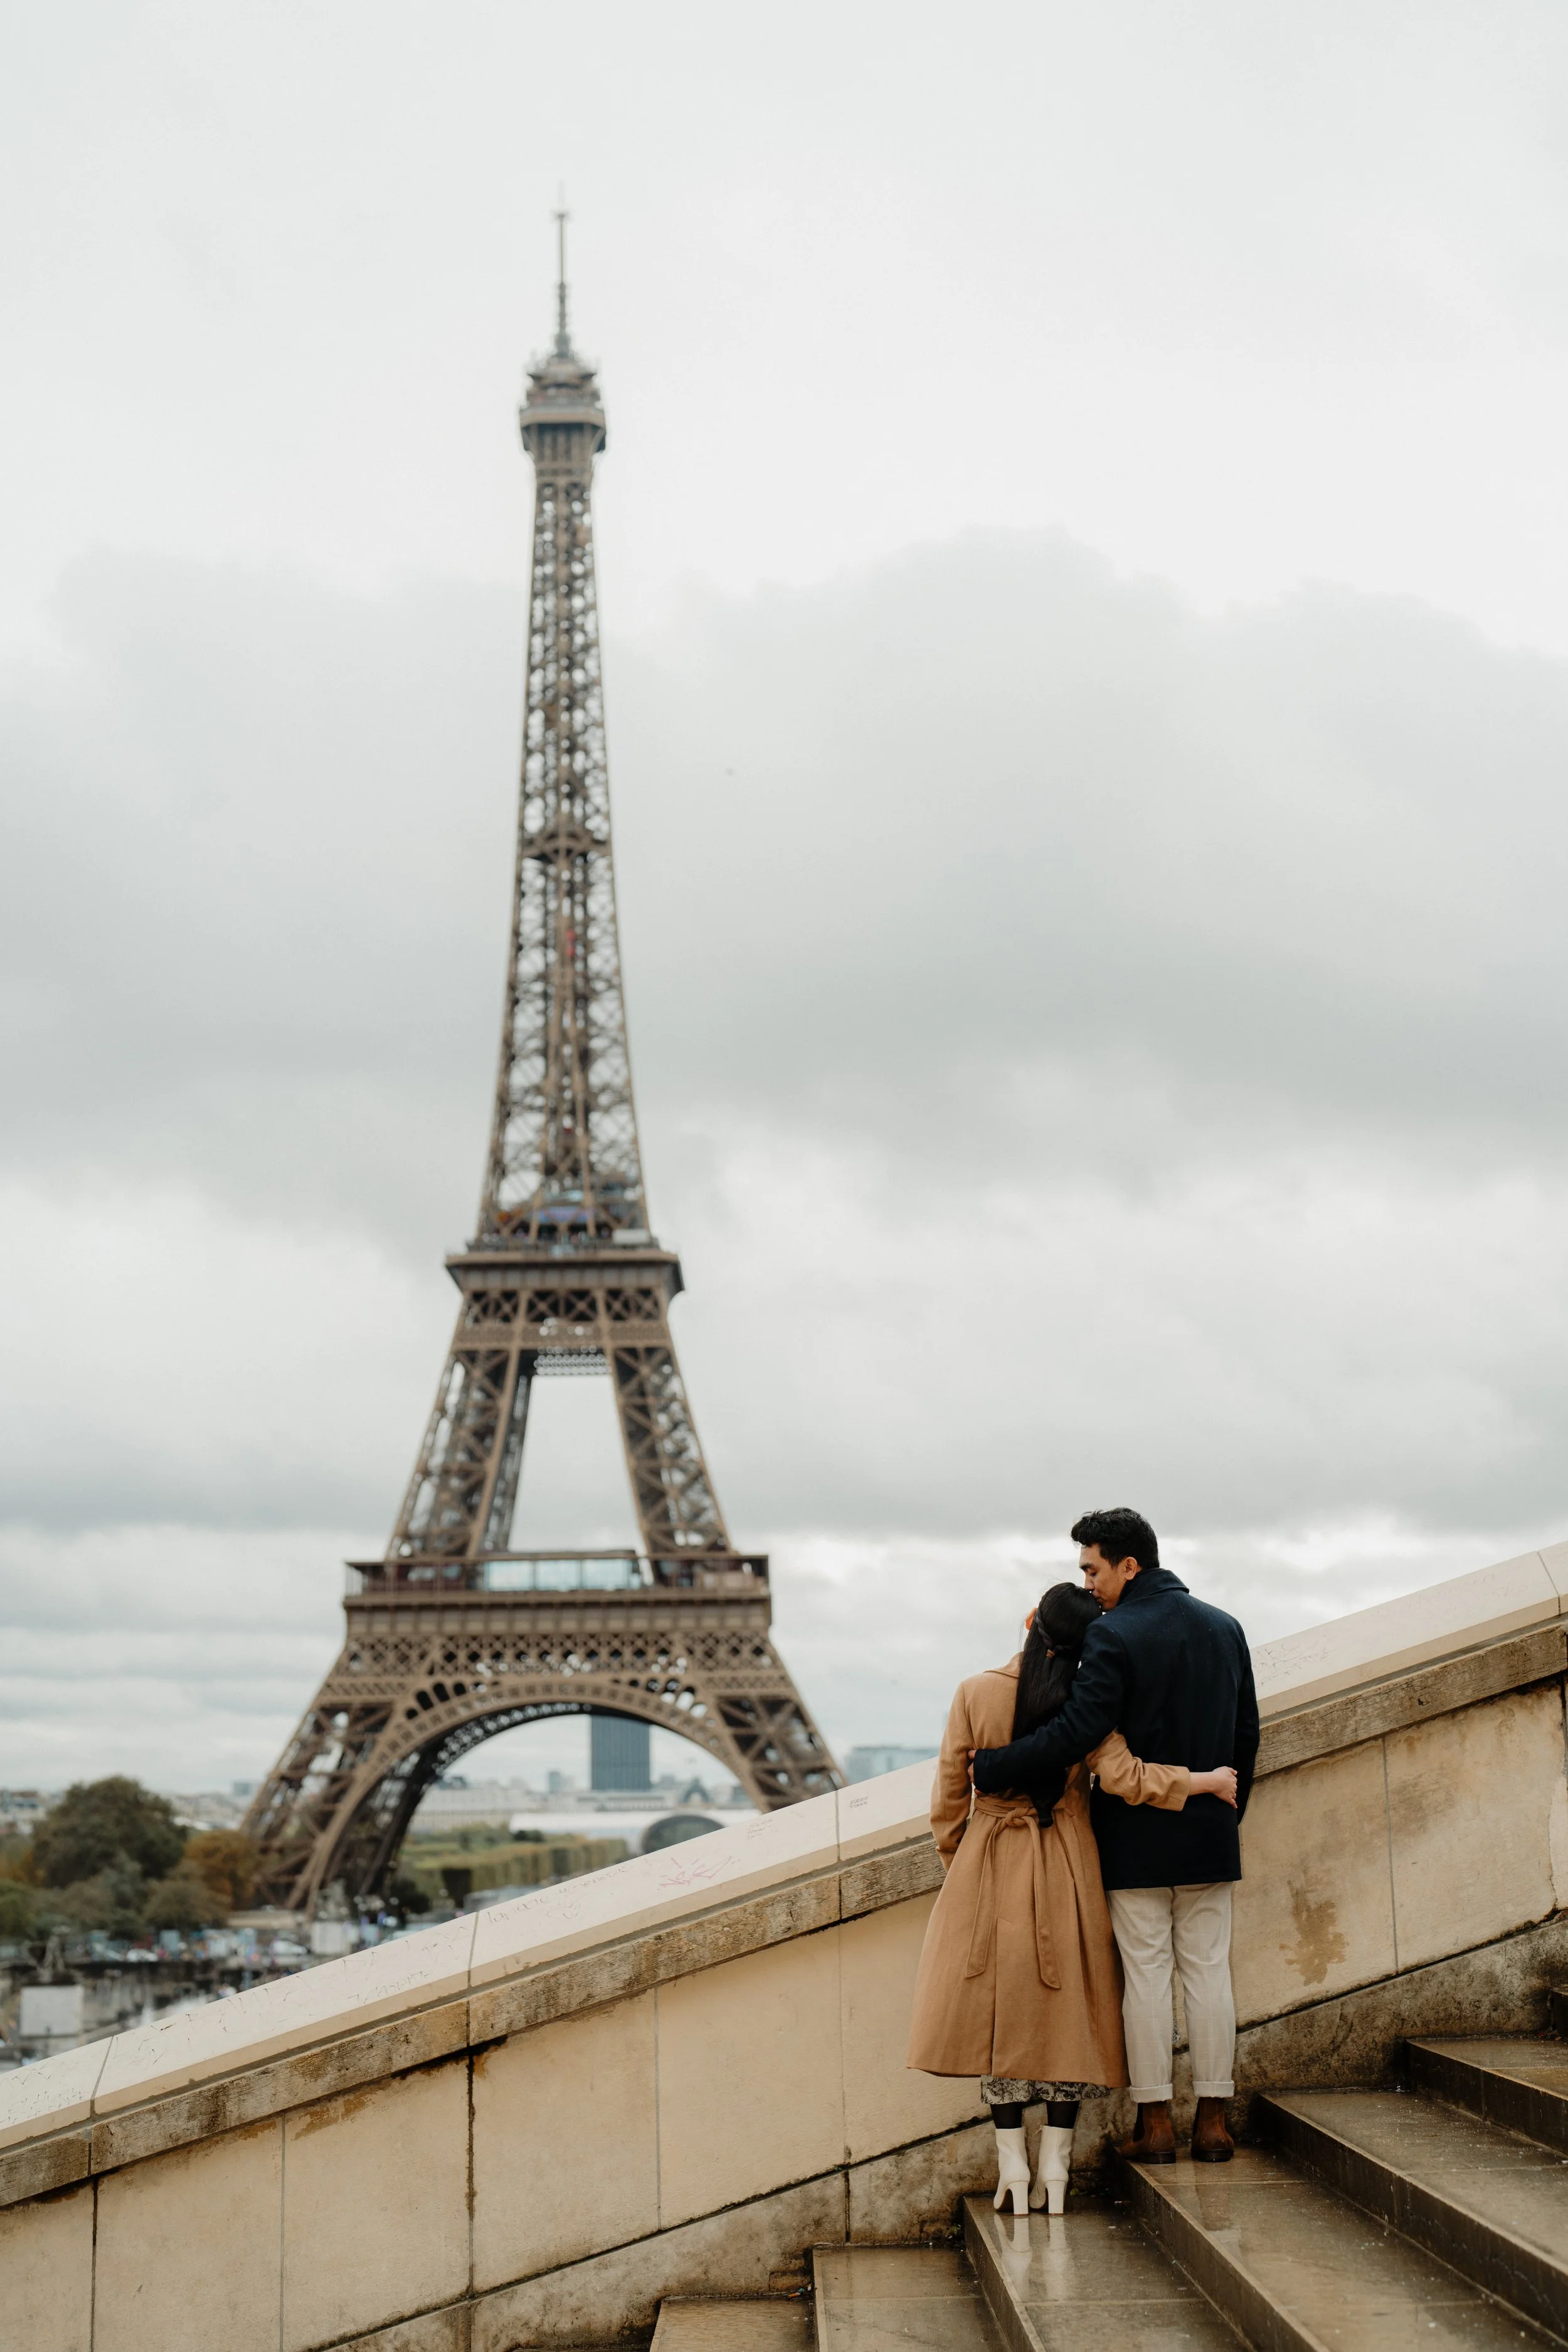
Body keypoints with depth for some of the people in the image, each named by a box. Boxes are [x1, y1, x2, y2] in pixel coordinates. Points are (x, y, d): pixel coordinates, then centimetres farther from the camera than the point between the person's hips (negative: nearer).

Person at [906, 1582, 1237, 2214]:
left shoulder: (976, 1693, -6)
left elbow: (949, 1796, -2)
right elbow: (1124, 1778, -17)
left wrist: (955, 1864, 12)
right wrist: (1202, 1781, -5)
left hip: (991, 1864, 0)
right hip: (1066, 1869, 0)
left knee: (999, 2008, 7)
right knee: (1068, 2009, 8)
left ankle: (1013, 2168, 5)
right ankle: (1054, 2169, 7)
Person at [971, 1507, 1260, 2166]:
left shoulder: (1113, 1636, -15)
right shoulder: (1224, 1628, 7)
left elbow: (1078, 1732, -22)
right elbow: (1247, 1734, 13)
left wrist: (991, 1767, -15)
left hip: (1136, 1838, -5)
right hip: (1209, 1837, 5)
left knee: (1146, 1976, 2)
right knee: (1208, 1971, 8)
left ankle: (1155, 2124, 5)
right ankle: (1212, 2122, 10)